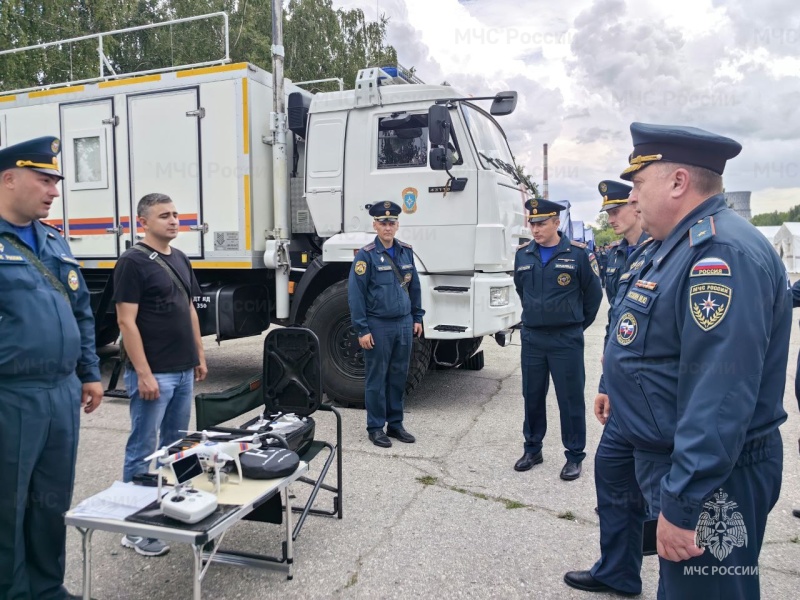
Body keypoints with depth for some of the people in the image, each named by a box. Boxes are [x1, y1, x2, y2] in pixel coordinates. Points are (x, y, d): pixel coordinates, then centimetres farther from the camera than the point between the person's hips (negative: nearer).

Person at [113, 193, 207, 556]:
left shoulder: (180, 258, 12)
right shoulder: (133, 262, -12)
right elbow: (127, 322, -16)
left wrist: (199, 355, 15)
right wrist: (143, 373, -19)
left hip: (183, 370, 8)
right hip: (154, 374, -8)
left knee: (175, 444, 17)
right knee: (143, 449, 1)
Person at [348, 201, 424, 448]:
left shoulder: (406, 251, 8)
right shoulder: (366, 255, -8)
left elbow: (414, 286, 14)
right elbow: (355, 293, -10)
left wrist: (417, 317, 11)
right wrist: (362, 329, -12)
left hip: (404, 324, 5)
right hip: (378, 326, -5)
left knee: (399, 376, 12)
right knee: (377, 378, 4)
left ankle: (395, 424, 24)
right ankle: (376, 428, 16)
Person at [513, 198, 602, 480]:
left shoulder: (577, 253, -8)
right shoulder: (523, 254, 4)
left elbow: (593, 292, 2)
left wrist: (579, 323, 11)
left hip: (566, 340, -4)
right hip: (531, 337, 4)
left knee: (570, 398, 4)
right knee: (532, 396, 12)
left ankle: (574, 456, 18)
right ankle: (532, 449, 28)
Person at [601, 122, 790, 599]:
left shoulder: (723, 253, -25)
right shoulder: (685, 244, 10)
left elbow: (721, 396, -31)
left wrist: (681, 503, -28)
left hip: (710, 481, -10)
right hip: (676, 459, 10)